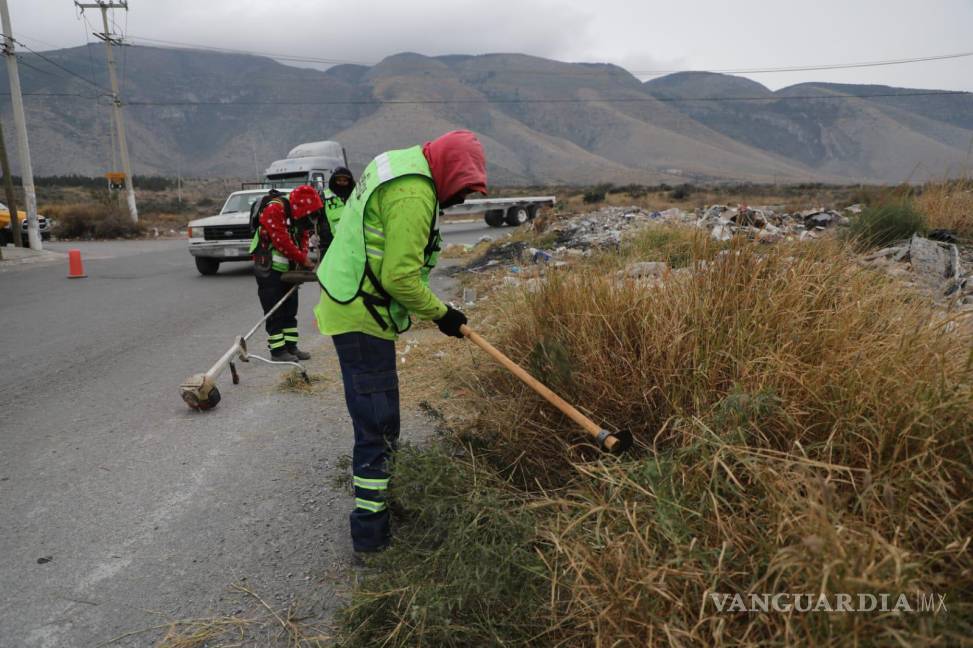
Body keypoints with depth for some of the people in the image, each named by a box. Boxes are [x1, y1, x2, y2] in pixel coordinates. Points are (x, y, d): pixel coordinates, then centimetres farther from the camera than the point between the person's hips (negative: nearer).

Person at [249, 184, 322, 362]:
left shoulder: (297, 214, 5)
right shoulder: (274, 209, -22)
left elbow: (303, 236, 6)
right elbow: (282, 241, -26)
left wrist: (303, 258, -11)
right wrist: (303, 260, -20)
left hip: (287, 269, 9)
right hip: (269, 270, -9)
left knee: (290, 310, 13)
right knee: (274, 312, -3)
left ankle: (291, 346, 21)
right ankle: (277, 350, 3)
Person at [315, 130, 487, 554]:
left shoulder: (401, 165, 13)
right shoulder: (414, 194, -21)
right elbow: (400, 278, -24)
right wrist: (440, 313, -10)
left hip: (348, 303, 11)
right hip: (361, 316, -11)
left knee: (375, 413, 23)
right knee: (377, 422, -3)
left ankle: (376, 490, 41)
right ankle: (370, 529, 7)